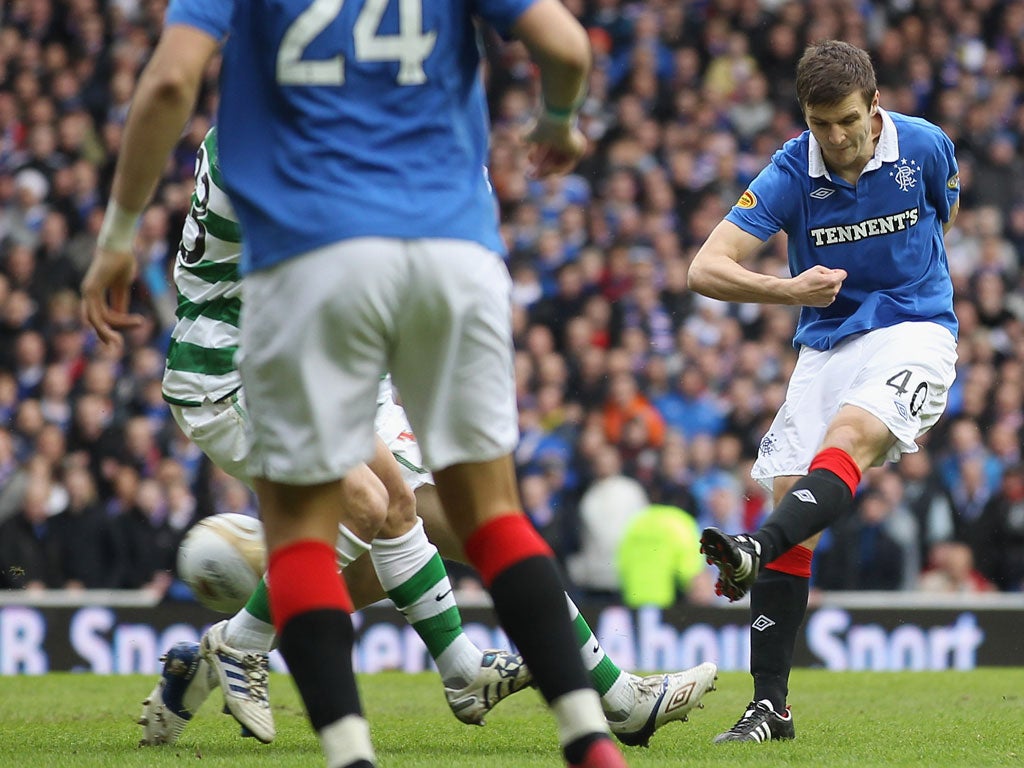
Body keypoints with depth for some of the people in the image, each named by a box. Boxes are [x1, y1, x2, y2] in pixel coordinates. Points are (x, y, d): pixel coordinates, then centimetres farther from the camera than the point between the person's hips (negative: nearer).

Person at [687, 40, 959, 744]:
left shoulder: (925, 148, -6)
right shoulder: (791, 174, -10)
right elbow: (706, 270, -16)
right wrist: (789, 289, -31)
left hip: (914, 330, -2)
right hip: (826, 346, 2)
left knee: (849, 439, -32)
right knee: (790, 505, -9)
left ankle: (755, 552, -57)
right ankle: (771, 706, -5)